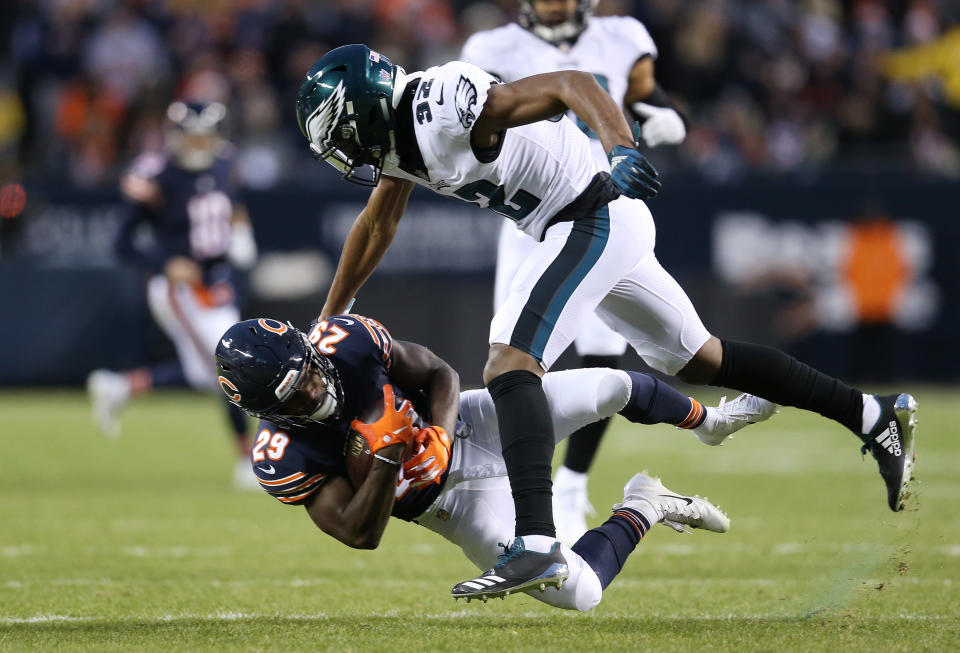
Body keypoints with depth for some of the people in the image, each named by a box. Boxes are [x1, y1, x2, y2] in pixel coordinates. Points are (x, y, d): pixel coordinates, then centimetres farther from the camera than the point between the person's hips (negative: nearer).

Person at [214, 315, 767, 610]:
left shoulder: (345, 340, -22)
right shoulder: (283, 459, -28)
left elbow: (440, 372, -9)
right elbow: (360, 535, -26)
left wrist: (440, 430, -30)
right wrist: (387, 460, -41)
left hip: (469, 425, 3)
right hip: (454, 500, -3)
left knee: (612, 386, 5)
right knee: (578, 594, -17)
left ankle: (707, 419, 38)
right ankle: (645, 508, 13)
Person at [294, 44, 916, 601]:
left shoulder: (444, 108, -21)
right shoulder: (397, 128, 9)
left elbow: (572, 83, -27)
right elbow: (376, 226, 25)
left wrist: (623, 149, -44)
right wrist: (325, 325, 31)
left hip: (594, 220, -10)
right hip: (602, 231, 10)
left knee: (509, 364, -21)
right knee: (700, 360, 20)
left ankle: (537, 544, -33)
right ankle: (873, 414, 30)